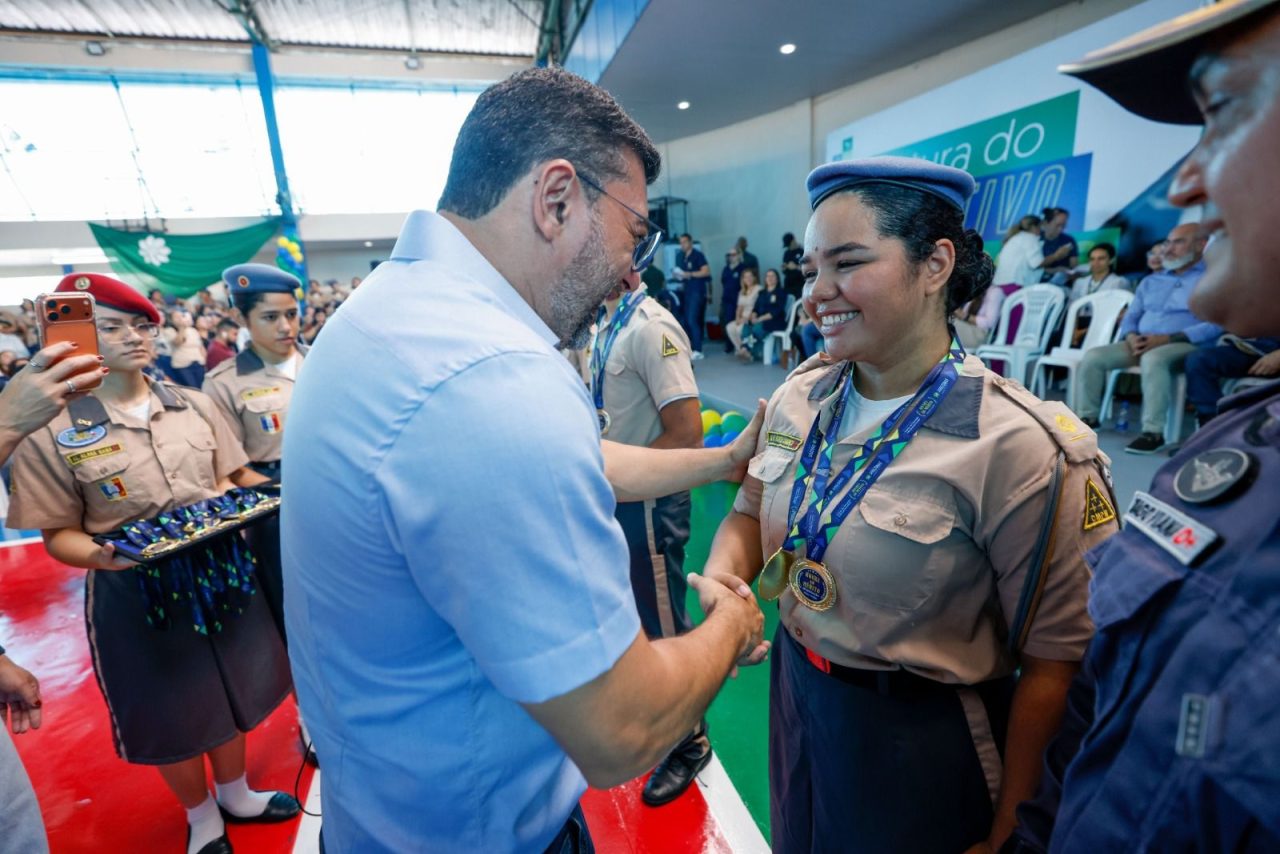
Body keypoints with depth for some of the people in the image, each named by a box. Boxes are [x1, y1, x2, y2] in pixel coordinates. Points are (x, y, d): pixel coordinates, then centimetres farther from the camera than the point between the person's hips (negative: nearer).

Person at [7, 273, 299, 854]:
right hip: (134, 593, -3)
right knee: (171, 712, 16)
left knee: (230, 689, 20)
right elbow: (58, 534, -7)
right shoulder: (51, 431, -11)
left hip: (221, 574, 3)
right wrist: (99, 556, -26)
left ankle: (236, 794, 47)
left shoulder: (194, 406, 0)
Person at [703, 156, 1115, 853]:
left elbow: (1057, 661, -17)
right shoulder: (799, 399, -7)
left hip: (922, 747, -4)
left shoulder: (1023, 447, -24)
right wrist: (722, 574, -15)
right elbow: (750, 511, 6)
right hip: (794, 697, 5)